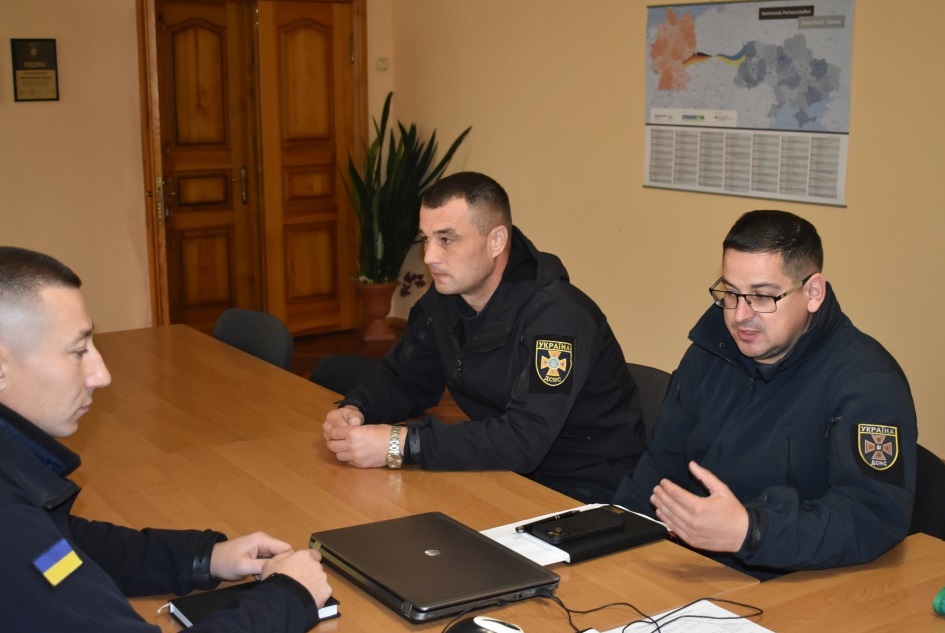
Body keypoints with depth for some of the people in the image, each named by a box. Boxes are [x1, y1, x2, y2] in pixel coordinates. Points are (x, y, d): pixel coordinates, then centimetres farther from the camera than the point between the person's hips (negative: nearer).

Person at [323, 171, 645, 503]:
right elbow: (403, 380, 11)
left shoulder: (558, 315, -26)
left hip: (587, 495, -7)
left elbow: (524, 441, -34)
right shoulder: (443, 299, -1)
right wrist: (355, 409, -12)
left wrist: (401, 443, -34)